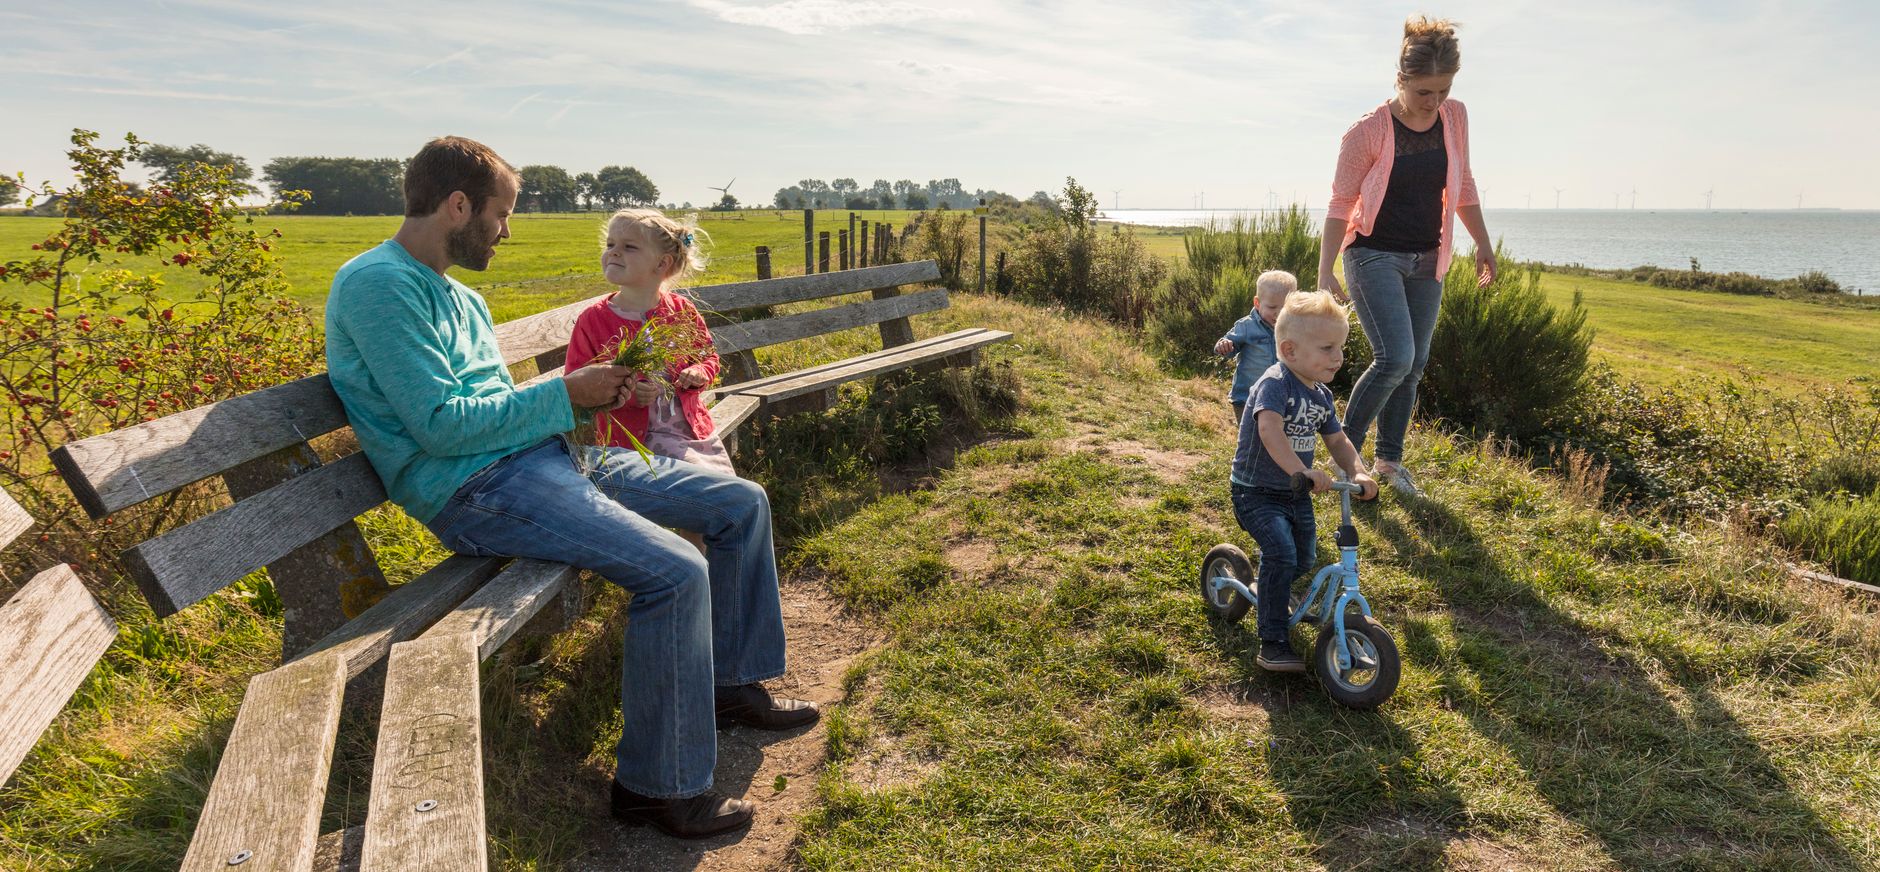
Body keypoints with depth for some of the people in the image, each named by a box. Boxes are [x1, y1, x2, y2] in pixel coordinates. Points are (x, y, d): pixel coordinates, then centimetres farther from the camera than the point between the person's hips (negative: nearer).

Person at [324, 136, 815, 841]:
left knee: (743, 504, 5)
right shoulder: (377, 283, -11)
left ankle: (732, 682, 22)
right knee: (676, 572, -29)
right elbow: (441, 425, -19)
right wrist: (562, 395, -10)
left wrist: (592, 396, 4)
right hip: (476, 490, -10)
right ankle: (657, 786, -10)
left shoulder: (461, 299, 19)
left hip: (545, 456, 10)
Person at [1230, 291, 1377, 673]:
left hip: (1295, 493, 8)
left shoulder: (1321, 395, 6)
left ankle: (1270, 589, 46)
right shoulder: (1275, 383, -21)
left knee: (1304, 559, 12)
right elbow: (1269, 430, -37)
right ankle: (1273, 642, -16)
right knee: (1280, 552, -25)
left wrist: (1357, 472, -9)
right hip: (1257, 492, -8)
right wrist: (1302, 471, -48)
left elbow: (1338, 440, 11)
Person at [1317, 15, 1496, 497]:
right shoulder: (1368, 130, -15)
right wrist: (1325, 272, -17)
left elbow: (1463, 185, 14)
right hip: (1375, 256, -6)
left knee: (1415, 363, 8)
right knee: (1395, 358, -18)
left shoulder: (1454, 117, 1)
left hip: (1426, 259, 6)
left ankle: (1389, 459, 22)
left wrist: (1483, 243, 17)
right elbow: (1340, 203, -12)